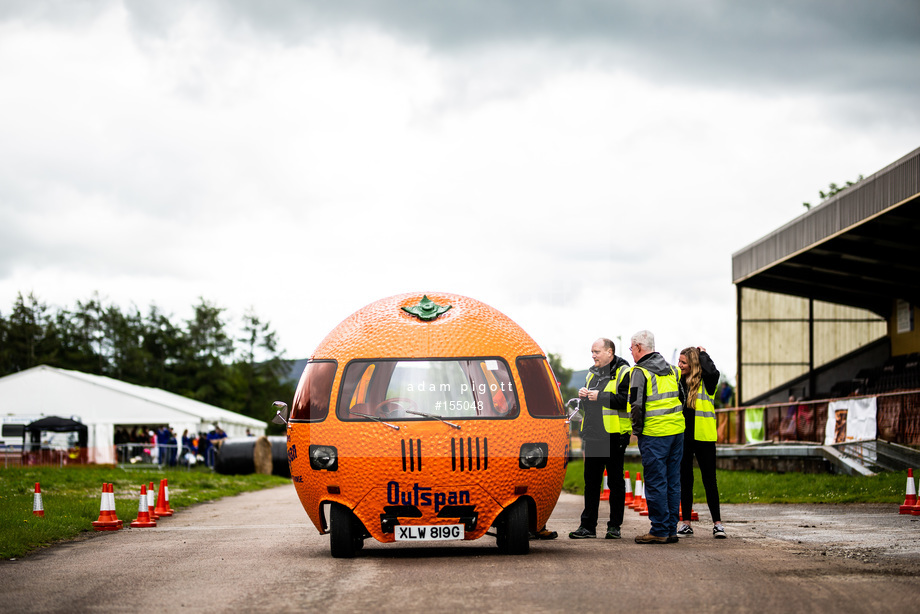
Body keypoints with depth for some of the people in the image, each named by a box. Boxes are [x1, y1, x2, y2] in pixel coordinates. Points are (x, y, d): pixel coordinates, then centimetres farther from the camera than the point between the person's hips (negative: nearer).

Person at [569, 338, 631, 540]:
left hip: (613, 435, -7)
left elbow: (628, 400, -20)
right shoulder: (592, 373, 18)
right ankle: (588, 526, 12)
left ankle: (614, 526, 6)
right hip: (593, 435, 7)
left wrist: (600, 396, -17)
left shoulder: (623, 373, -7)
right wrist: (584, 395, 5)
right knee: (591, 480, 8)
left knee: (615, 481, 0)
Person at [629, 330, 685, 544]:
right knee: (673, 481, 10)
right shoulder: (670, 369, 14)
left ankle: (659, 530, -3)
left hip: (654, 434, -7)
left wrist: (637, 429, -2)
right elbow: (682, 397, 19)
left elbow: (636, 405, -13)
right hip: (677, 430, 7)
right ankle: (671, 529, 13)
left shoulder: (640, 371, -8)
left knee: (655, 482, -3)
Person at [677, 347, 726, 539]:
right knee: (684, 480, 8)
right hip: (681, 437, 5)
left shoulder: (706, 381, -5)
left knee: (709, 480, 1)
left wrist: (702, 354, -13)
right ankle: (686, 523, 13)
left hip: (703, 437, -5)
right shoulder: (677, 380, 9)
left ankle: (717, 523, 6)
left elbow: (713, 373, -29)